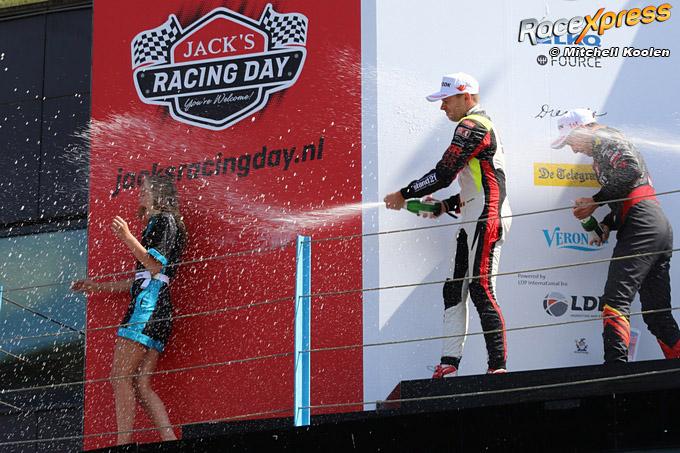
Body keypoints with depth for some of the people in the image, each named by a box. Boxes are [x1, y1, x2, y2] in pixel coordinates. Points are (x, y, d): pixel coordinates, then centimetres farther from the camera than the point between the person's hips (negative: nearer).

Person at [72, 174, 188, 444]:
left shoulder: (164, 221, 0)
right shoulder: (158, 225, 29)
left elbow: (156, 265, -14)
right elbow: (139, 281, 30)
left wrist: (128, 238, -18)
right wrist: (97, 286, 35)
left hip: (149, 304, -10)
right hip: (157, 310, 10)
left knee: (121, 377, -14)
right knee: (141, 385, 2)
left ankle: (123, 443, -20)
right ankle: (171, 442, -7)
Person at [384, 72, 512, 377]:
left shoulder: (471, 126, -9)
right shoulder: (482, 125, 23)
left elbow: (443, 174, -14)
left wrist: (403, 195, -4)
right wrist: (445, 206, 19)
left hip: (486, 220, -11)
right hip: (476, 221, 11)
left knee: (481, 291, -13)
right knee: (454, 291, 7)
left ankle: (498, 367, -14)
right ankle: (448, 366, 6)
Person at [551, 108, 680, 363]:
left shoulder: (603, 139, 4)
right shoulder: (603, 151, 33)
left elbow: (630, 170, -14)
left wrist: (596, 201, -8)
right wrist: (607, 225, 14)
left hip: (641, 225, -10)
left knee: (615, 301, -18)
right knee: (657, 312, 9)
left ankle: (615, 364, -29)